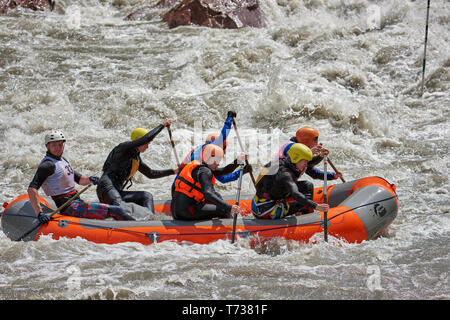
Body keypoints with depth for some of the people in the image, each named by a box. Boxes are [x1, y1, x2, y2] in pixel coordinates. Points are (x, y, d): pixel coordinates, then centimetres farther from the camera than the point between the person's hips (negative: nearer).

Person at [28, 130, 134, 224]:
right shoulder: (48, 165, -12)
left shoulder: (62, 160, 17)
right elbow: (32, 189, -21)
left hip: (77, 203, 10)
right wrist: (39, 213, -31)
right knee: (116, 211, -16)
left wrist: (89, 179, 2)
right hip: (70, 208, -10)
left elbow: (78, 179, 26)